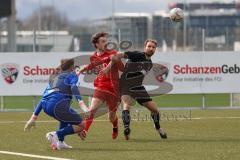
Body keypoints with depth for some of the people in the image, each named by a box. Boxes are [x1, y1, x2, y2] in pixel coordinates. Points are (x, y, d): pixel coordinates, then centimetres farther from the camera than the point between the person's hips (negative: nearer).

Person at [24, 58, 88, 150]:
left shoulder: (55, 78, 34)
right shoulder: (72, 75, 16)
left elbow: (44, 98, 31)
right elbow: (73, 87, -7)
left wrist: (33, 117, 30)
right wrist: (81, 103, -22)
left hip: (45, 106, 7)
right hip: (57, 104, -7)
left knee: (66, 114, 37)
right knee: (81, 126, 2)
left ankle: (60, 142, 20)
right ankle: (56, 135, -16)